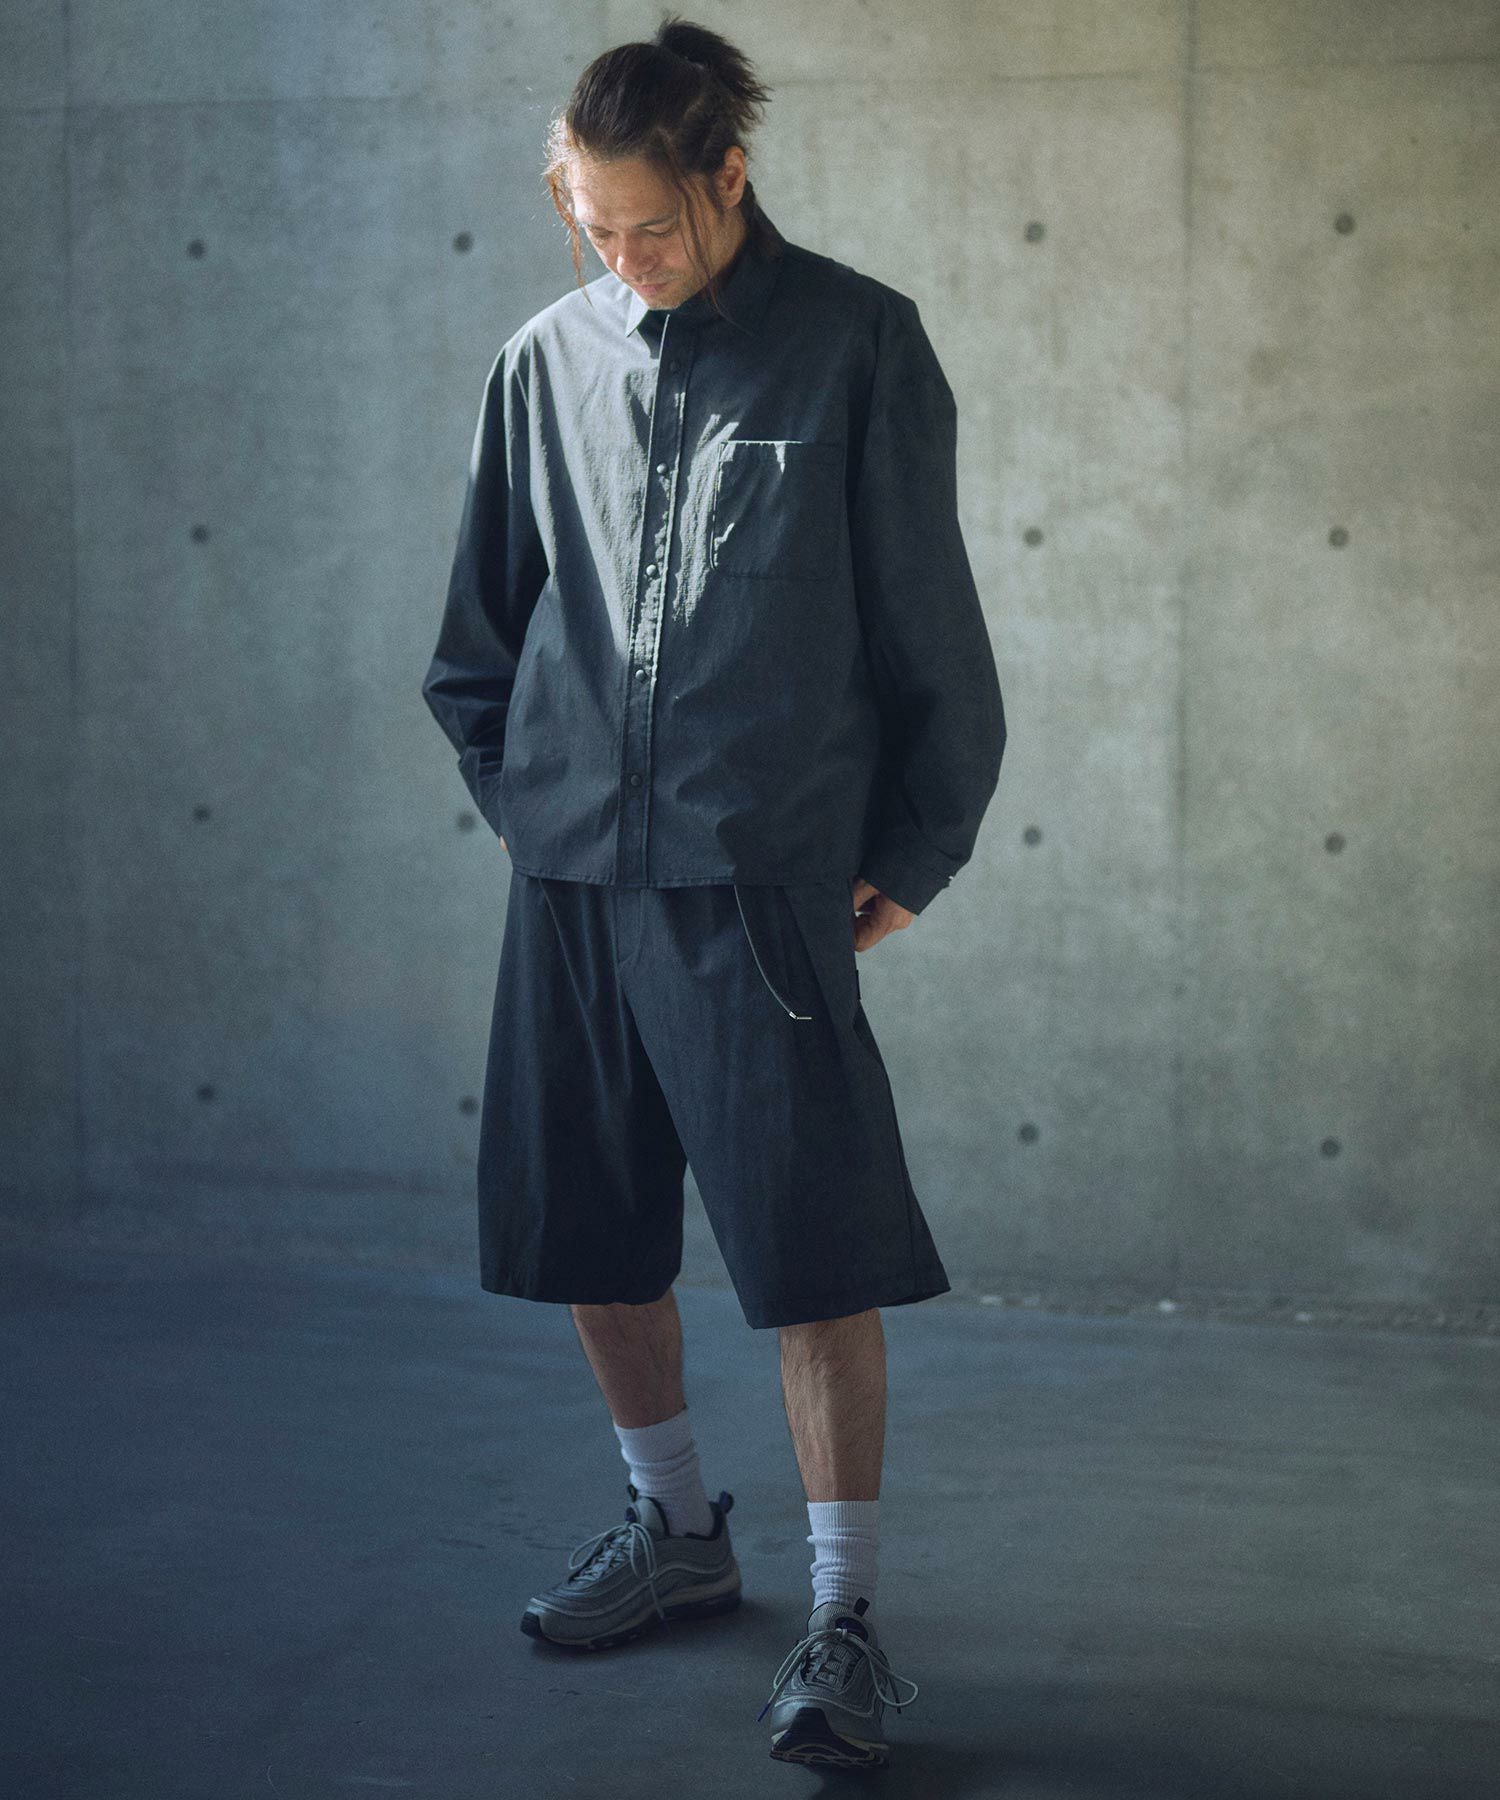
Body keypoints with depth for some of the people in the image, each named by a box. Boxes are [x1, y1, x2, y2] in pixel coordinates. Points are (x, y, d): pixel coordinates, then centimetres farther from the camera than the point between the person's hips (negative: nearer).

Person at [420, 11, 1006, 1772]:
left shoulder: (857, 344, -2)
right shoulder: (546, 361, 8)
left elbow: (929, 622, 1)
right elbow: (481, 632, 18)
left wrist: (913, 851, 1)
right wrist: (521, 795, 12)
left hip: (762, 867, -4)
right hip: (571, 865, 5)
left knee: (813, 1244, -6)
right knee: (580, 1225, 11)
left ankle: (845, 1612, 5)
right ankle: (678, 1527, 32)